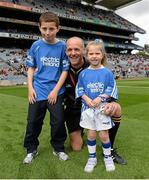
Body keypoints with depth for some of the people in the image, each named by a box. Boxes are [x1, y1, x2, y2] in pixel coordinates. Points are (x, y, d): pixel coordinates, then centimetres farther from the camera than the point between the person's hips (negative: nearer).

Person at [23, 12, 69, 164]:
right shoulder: (36, 46, 0)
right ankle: (31, 149, 29)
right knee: (33, 122, 8)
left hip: (56, 92, -1)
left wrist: (56, 90, -10)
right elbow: (31, 68, 7)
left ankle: (58, 148, 28)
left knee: (58, 122, 5)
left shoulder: (62, 46, -4)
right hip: (37, 92, 1)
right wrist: (30, 87, -4)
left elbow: (65, 70, -3)